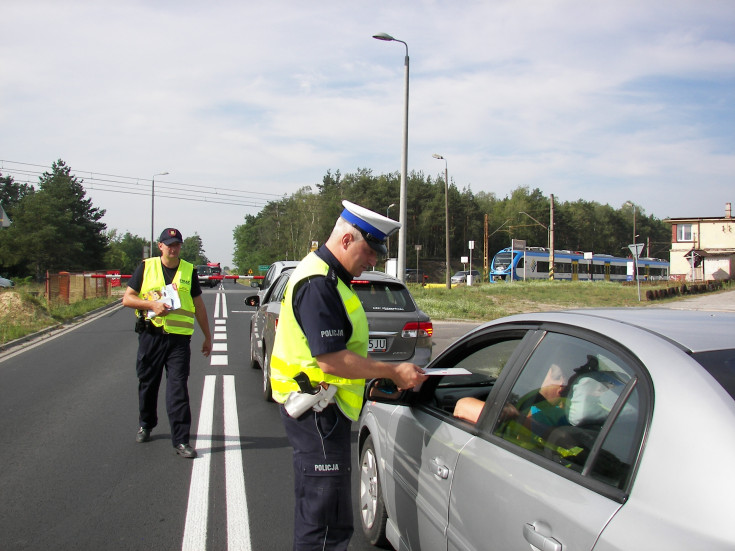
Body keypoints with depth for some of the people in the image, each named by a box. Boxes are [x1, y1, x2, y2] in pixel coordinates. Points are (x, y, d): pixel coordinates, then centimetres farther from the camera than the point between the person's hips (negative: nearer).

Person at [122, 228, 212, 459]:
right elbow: (127, 298, 4)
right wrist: (152, 304, -12)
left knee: (178, 389, -6)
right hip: (150, 335, 1)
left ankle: (181, 440, -3)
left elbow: (199, 307, 14)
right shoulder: (146, 267, 5)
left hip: (179, 338, -1)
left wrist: (207, 336, 14)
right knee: (147, 384, 13)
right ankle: (146, 425, 36)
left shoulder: (189, 271, 7)